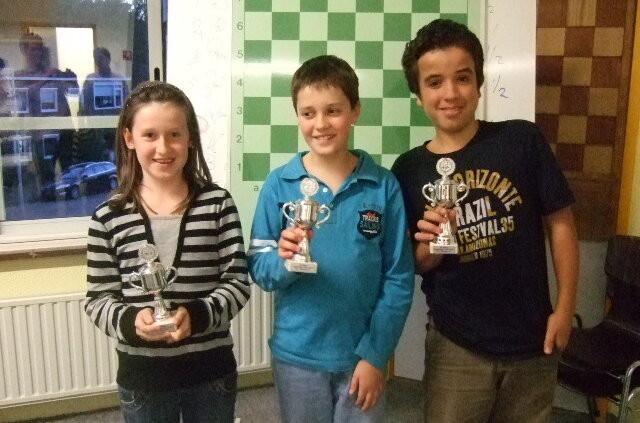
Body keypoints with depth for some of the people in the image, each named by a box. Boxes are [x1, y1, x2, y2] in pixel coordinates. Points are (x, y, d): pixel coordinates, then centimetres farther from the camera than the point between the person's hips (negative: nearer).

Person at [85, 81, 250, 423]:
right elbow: (98, 299, 0)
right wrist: (129, 321, -19)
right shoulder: (109, 217, -6)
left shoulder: (217, 204, -7)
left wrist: (198, 315, -22)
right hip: (141, 376, 1)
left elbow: (237, 282, -6)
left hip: (211, 372, 0)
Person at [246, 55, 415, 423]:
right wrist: (284, 259, -24)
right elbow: (258, 269, -3)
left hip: (362, 354, 0)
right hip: (298, 354, 1)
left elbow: (399, 279, -5)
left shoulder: (384, 186, -7)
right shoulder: (279, 185, -6)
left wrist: (375, 354, -8)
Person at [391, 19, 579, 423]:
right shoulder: (408, 170, -5)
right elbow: (415, 265, 2)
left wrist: (565, 308, -4)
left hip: (530, 338, 0)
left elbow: (560, 223, -2)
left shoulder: (523, 140, -9)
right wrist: (430, 245, -20)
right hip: (455, 345, 0)